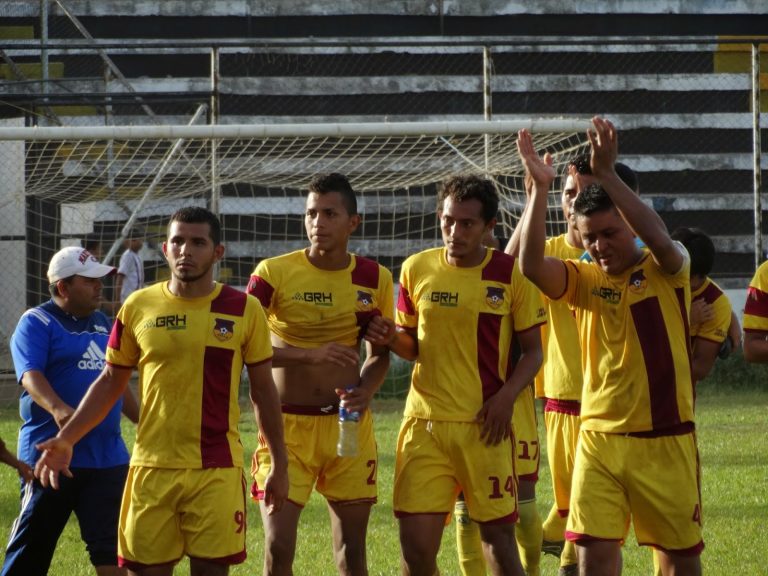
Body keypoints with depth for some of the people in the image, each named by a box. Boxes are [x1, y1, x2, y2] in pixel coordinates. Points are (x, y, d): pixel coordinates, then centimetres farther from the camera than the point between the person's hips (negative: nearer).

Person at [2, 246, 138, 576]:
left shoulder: (102, 323, 16)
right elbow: (30, 375, -21)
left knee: (110, 548, 2)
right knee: (31, 548, 0)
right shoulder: (37, 323, -5)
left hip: (108, 457, 6)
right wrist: (58, 408, -38)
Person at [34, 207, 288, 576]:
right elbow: (111, 382, 11)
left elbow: (263, 390, 7)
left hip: (218, 470, -1)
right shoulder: (138, 307, 4)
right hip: (152, 467, 1)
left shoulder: (243, 310, 0)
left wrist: (280, 463, 6)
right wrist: (66, 438, 2)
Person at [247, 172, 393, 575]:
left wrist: (366, 391, -9)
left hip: (348, 424, 3)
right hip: (287, 423, -3)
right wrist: (308, 354, -26)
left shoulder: (374, 278, 2)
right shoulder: (274, 272, -9)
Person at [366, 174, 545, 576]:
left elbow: (533, 350, 3)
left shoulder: (511, 274, -2)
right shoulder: (417, 269, 5)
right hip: (424, 422, 2)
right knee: (415, 542, -3)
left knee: (498, 534, 3)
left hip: (485, 426, -2)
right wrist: (391, 338, -7)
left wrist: (506, 396, -13)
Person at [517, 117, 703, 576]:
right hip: (599, 438, 2)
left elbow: (659, 238, -26)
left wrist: (607, 174, -31)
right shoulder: (585, 280, 3)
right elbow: (532, 266, -16)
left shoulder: (667, 271, -3)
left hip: (665, 438, -2)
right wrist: (541, 187, -25)